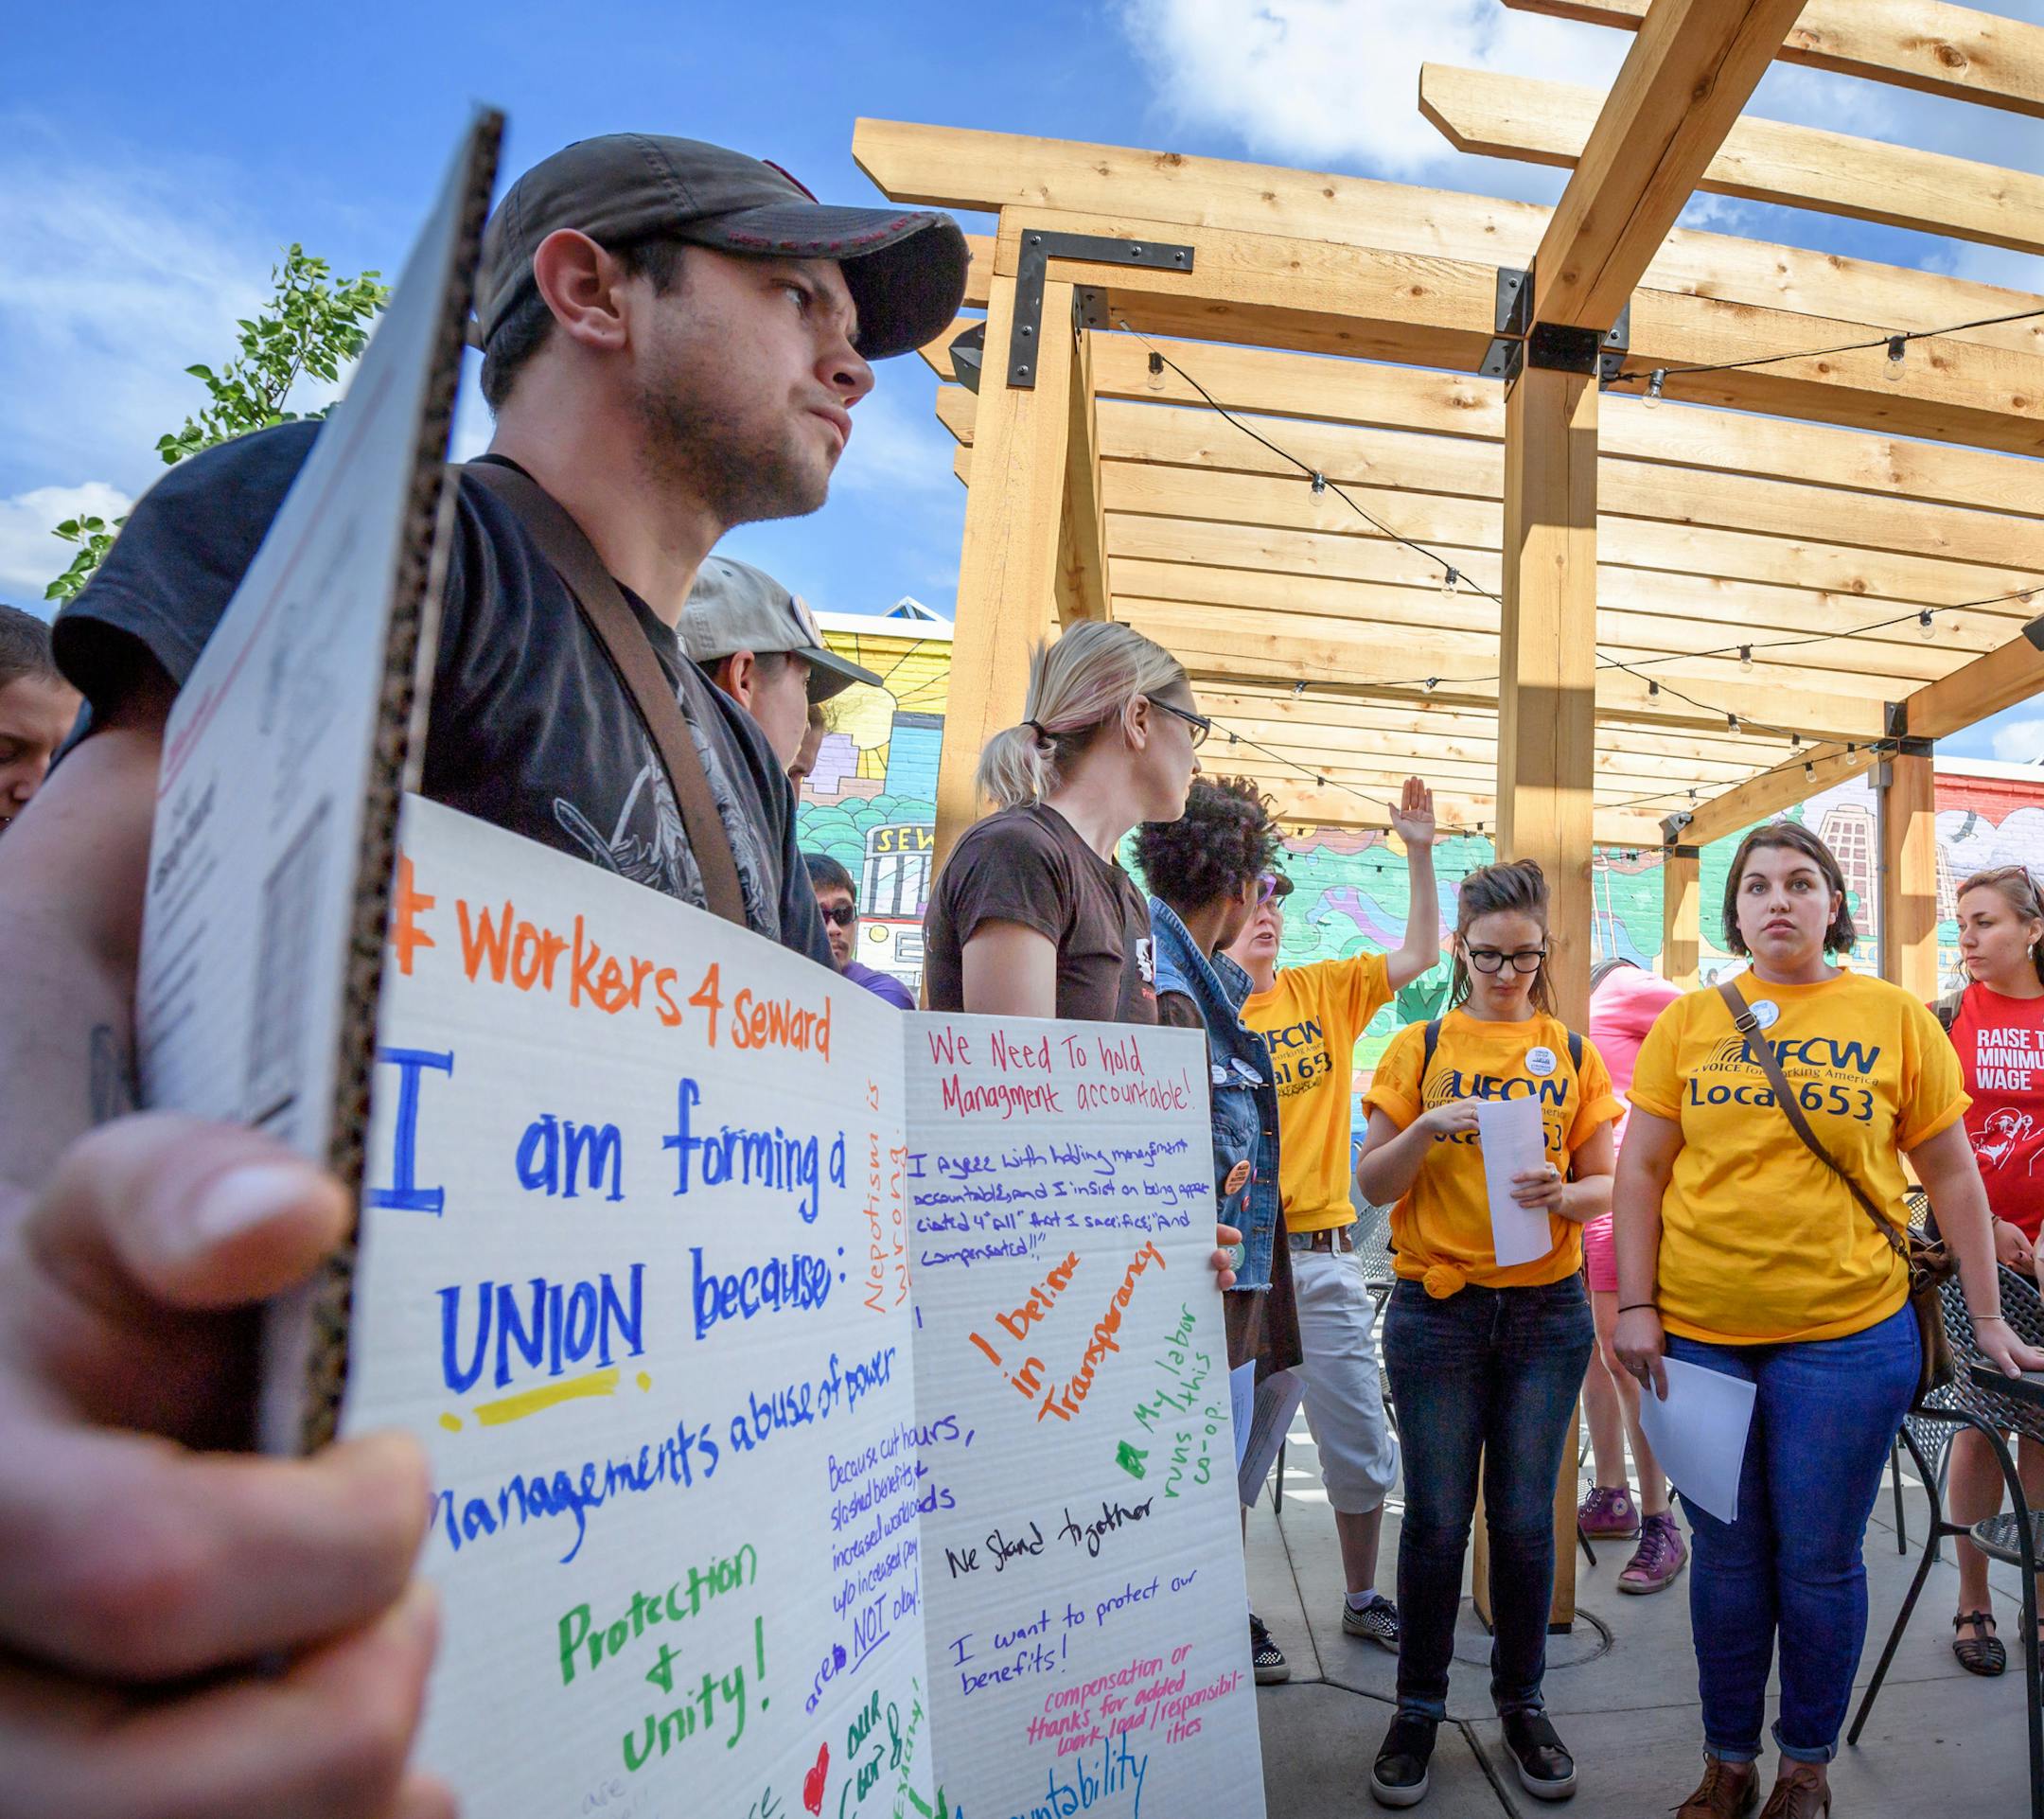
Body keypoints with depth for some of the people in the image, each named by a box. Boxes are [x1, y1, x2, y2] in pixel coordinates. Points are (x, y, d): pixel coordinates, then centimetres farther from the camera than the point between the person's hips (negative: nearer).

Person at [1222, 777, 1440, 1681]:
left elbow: (1419, 953, 6)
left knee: (1361, 1443, 15)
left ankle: (1362, 1598, 34)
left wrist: (1418, 853, -3)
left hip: (1324, 1256, 4)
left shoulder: (1325, 991, 9)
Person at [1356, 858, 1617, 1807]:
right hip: (1436, 1307, -1)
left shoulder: (1572, 1052, 6)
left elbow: (1606, 1184, 6)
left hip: (1547, 1308, 1)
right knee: (1437, 1517, 5)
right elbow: (1372, 1182, 0)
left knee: (1525, 1517, 8)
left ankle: (1522, 1701, 28)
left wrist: (1563, 1193, -16)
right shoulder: (1420, 1047, 2)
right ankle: (1418, 1709, 22)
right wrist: (1427, 1131, -18)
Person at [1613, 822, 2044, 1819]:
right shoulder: (1689, 1019, 1)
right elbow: (1640, 1168, 1)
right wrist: (1635, 1307, -4)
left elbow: (1952, 1175, 5)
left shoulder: (1895, 1016, 1)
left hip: (1847, 1335, -1)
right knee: (1727, 1556, 13)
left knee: (1820, 1562, 10)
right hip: (1700, 1334, 1)